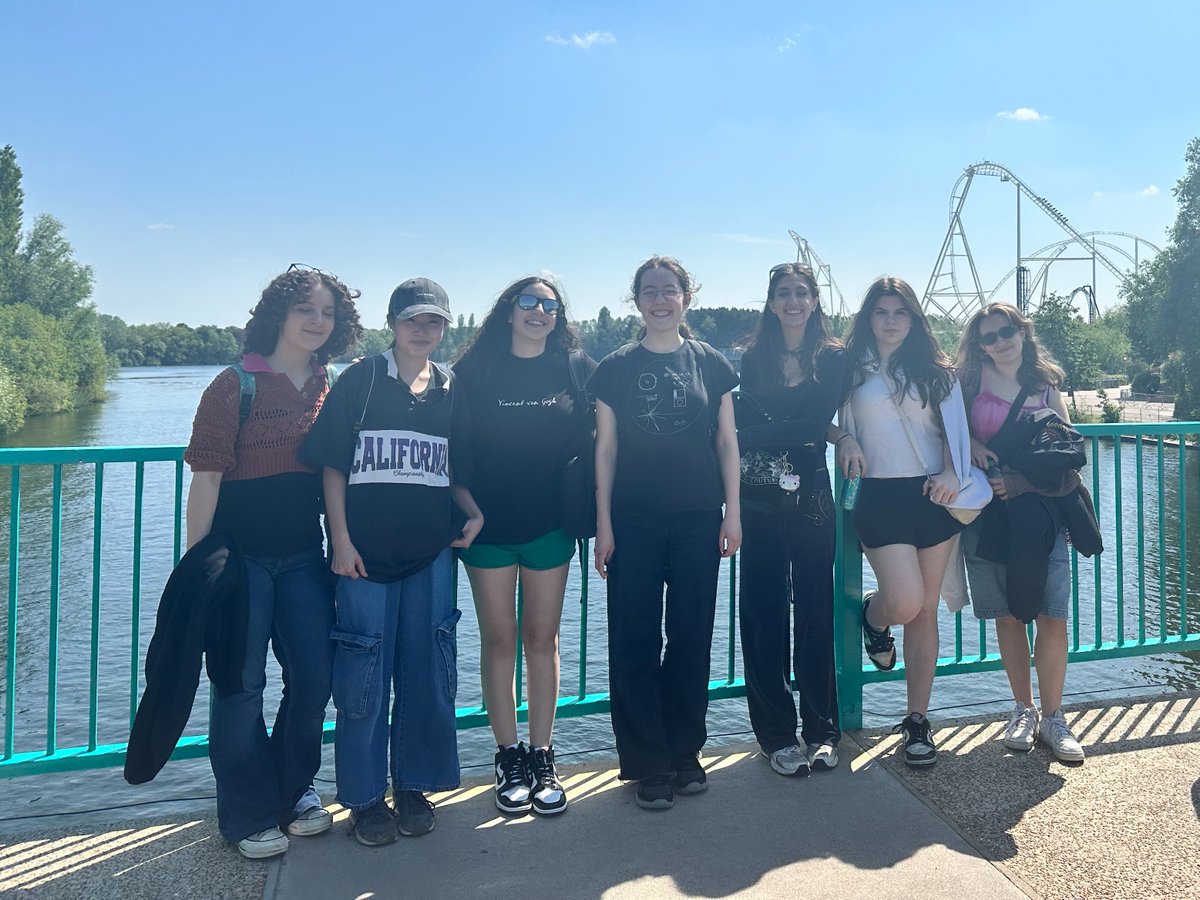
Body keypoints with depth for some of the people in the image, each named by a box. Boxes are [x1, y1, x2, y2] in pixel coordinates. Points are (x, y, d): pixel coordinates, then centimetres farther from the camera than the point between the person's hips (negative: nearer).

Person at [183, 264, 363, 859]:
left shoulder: (331, 391, 7)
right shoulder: (237, 385, -8)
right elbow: (207, 477, -10)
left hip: (303, 556, 5)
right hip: (240, 555, -5)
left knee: (314, 677, 9)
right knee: (241, 683, 4)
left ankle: (293, 789, 31)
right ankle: (250, 814, 22)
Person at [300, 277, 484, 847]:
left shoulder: (451, 393, 10)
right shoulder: (359, 381, 0)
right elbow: (332, 466, -2)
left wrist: (475, 513, -4)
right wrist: (340, 540, -9)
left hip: (432, 551, 4)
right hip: (366, 552, -3)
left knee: (426, 670, 10)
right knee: (364, 674, 4)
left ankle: (412, 785, 27)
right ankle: (365, 797, 20)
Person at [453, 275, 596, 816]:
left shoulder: (575, 368, 3)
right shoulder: (475, 370, 1)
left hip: (549, 523, 1)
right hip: (488, 524, 0)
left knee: (541, 637, 7)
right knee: (498, 639, 7)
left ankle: (542, 758, 19)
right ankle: (508, 758, 20)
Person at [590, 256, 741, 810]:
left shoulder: (711, 364, 5)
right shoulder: (615, 368, 3)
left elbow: (727, 441, 7)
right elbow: (605, 448, 2)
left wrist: (732, 512, 1)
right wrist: (603, 524, -2)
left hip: (698, 521, 1)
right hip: (633, 523, -1)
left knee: (692, 639, 8)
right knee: (635, 642, 1)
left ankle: (685, 753, 24)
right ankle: (649, 765, 15)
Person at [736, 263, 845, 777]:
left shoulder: (834, 358, 4)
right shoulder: (754, 359, 10)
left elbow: (816, 426, -10)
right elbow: (745, 426, -2)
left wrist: (762, 429, -12)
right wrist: (793, 433, -15)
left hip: (810, 498, -1)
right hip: (760, 500, 1)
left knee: (815, 610, 4)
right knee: (763, 611, 2)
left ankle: (822, 730, 17)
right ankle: (776, 734, 13)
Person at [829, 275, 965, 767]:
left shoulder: (935, 369, 10)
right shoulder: (851, 369, 6)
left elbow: (954, 426, 6)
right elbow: (829, 424, 11)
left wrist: (951, 473, -11)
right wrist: (846, 440, -11)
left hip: (933, 496, 3)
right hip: (880, 498, -2)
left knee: (925, 611, 6)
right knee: (904, 603, -17)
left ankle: (917, 720, 19)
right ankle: (873, 615, 23)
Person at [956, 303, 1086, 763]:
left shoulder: (1047, 386, 9)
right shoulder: (973, 377, 3)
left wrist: (1023, 481, -8)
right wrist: (971, 444, -15)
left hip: (1041, 511, 1)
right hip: (987, 512, -1)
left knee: (1052, 618, -4)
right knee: (1008, 616, 7)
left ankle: (1052, 718, 11)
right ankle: (1023, 711, 23)